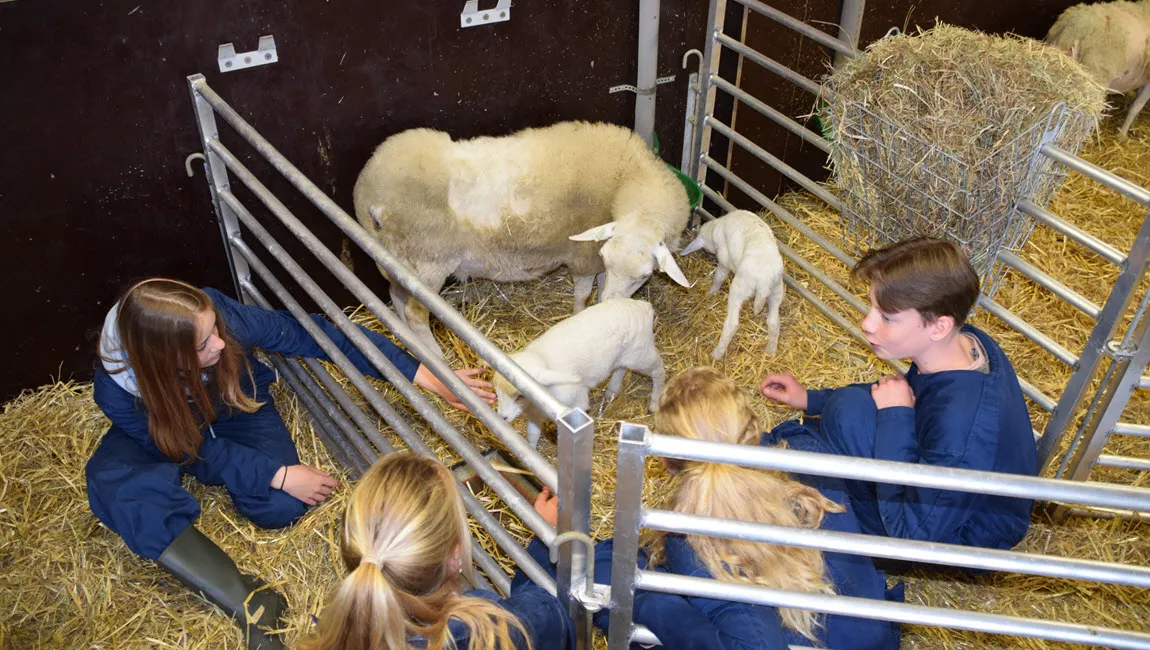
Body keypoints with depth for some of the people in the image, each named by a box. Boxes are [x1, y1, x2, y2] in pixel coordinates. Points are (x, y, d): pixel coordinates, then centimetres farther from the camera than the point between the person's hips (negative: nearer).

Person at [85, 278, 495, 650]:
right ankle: (249, 606, -35)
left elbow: (318, 335, -30)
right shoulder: (116, 387, -35)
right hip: (159, 429, 0)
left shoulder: (226, 318, -37)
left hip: (235, 411, 1)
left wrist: (425, 376, -34)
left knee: (279, 507, -24)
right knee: (111, 481, -34)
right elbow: (195, 448, -23)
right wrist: (278, 475, -28)